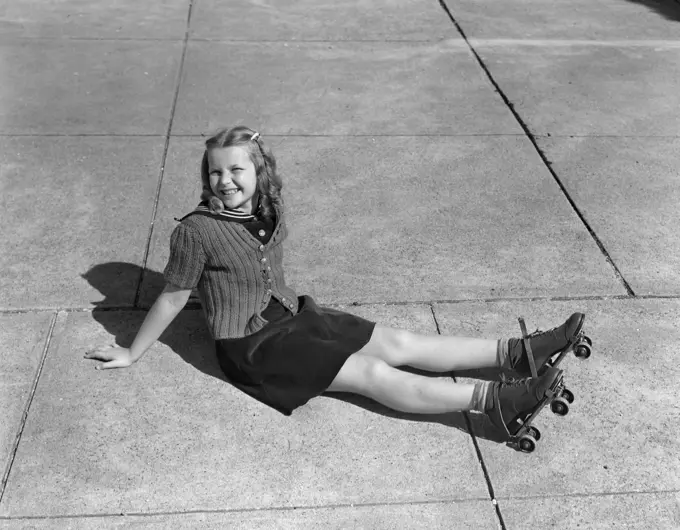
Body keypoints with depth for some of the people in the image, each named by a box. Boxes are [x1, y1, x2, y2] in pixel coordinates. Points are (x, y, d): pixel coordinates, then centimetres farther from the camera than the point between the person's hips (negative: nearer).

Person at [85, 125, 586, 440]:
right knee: (374, 373, -17)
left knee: (399, 343, -5)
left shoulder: (270, 210, 2)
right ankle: (495, 401, -22)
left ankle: (518, 352, -8)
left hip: (293, 315, 6)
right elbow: (172, 298, -8)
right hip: (252, 345, -6)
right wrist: (131, 354, -1)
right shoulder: (197, 231, -18)